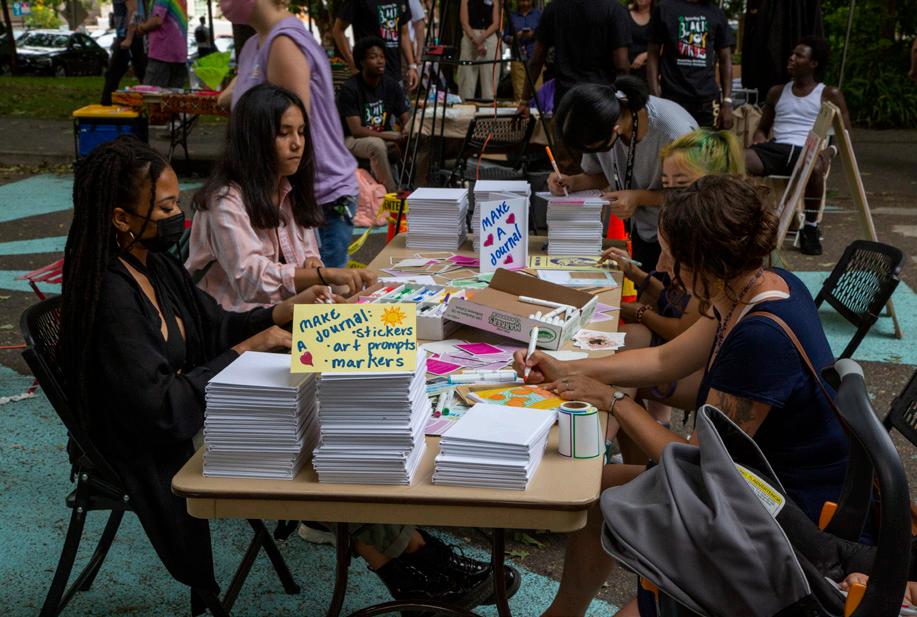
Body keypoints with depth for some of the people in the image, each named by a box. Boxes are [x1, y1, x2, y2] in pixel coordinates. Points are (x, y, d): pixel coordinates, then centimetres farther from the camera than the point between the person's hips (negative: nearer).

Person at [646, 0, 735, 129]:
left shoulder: (716, 13, 10)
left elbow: (725, 59, 11)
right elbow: (653, 54, 2)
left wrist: (727, 102, 1)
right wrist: (655, 99, -8)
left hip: (708, 100, 2)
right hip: (672, 98, -2)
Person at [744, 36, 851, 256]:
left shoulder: (830, 95, 14)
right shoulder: (777, 92, 25)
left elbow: (845, 132, 10)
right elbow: (762, 127, 29)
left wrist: (829, 150, -11)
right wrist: (760, 138, 4)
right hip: (776, 148, 2)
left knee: (815, 167, -42)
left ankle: (810, 229, -22)